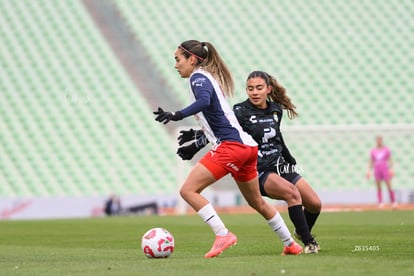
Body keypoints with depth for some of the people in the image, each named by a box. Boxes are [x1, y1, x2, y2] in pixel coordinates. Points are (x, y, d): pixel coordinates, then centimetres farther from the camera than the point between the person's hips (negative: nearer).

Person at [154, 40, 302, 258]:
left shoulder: (198, 77, -5)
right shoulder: (209, 77, 23)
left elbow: (204, 101, -29)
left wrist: (177, 115, -35)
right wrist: (196, 146, 33)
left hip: (231, 146, -10)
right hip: (247, 146, 10)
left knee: (188, 191, -11)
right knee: (257, 202, 22)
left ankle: (223, 235, -16)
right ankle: (290, 244, 30)